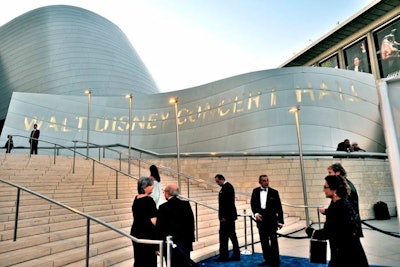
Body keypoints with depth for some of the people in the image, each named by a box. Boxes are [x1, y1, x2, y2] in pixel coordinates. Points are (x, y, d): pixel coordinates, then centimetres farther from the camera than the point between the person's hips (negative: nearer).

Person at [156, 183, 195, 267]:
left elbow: (160, 227, -12)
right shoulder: (186, 204, -2)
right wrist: (191, 239, 12)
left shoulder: (163, 207, -14)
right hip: (185, 243, 4)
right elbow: (191, 222, 3)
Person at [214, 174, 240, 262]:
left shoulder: (227, 187, -16)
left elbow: (228, 203, -21)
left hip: (226, 216, -10)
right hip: (229, 216, 10)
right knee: (232, 235, 13)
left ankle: (224, 256, 6)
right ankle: (236, 255, 20)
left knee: (224, 235, -2)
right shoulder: (226, 186, 15)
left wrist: (224, 216, -19)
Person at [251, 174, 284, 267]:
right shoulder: (255, 191, 4)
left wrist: (280, 221, -2)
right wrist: (256, 213, -12)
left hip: (271, 219, -3)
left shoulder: (274, 192, -3)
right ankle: (268, 259, 23)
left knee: (273, 240, 1)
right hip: (260, 218, 3)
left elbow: (279, 207, -1)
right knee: (264, 240, 10)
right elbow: (253, 203, 5)